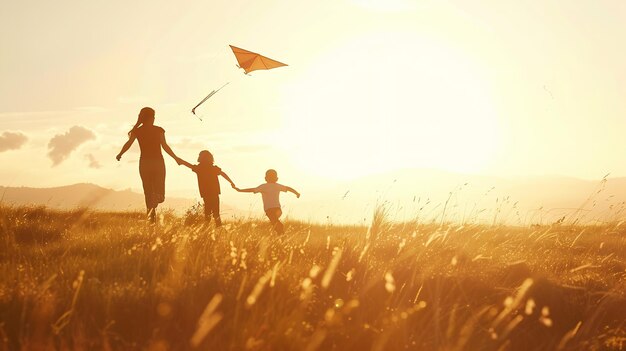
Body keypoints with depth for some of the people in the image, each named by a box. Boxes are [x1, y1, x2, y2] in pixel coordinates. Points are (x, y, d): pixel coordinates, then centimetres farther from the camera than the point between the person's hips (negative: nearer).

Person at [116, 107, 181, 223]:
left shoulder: (137, 131, 2)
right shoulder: (159, 130, -2)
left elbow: (128, 143, -8)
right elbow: (165, 146, -7)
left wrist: (120, 155, 4)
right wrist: (175, 158, 1)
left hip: (144, 163, 1)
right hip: (158, 162, -1)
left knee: (148, 192, 11)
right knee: (159, 193, 6)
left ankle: (152, 219, 4)